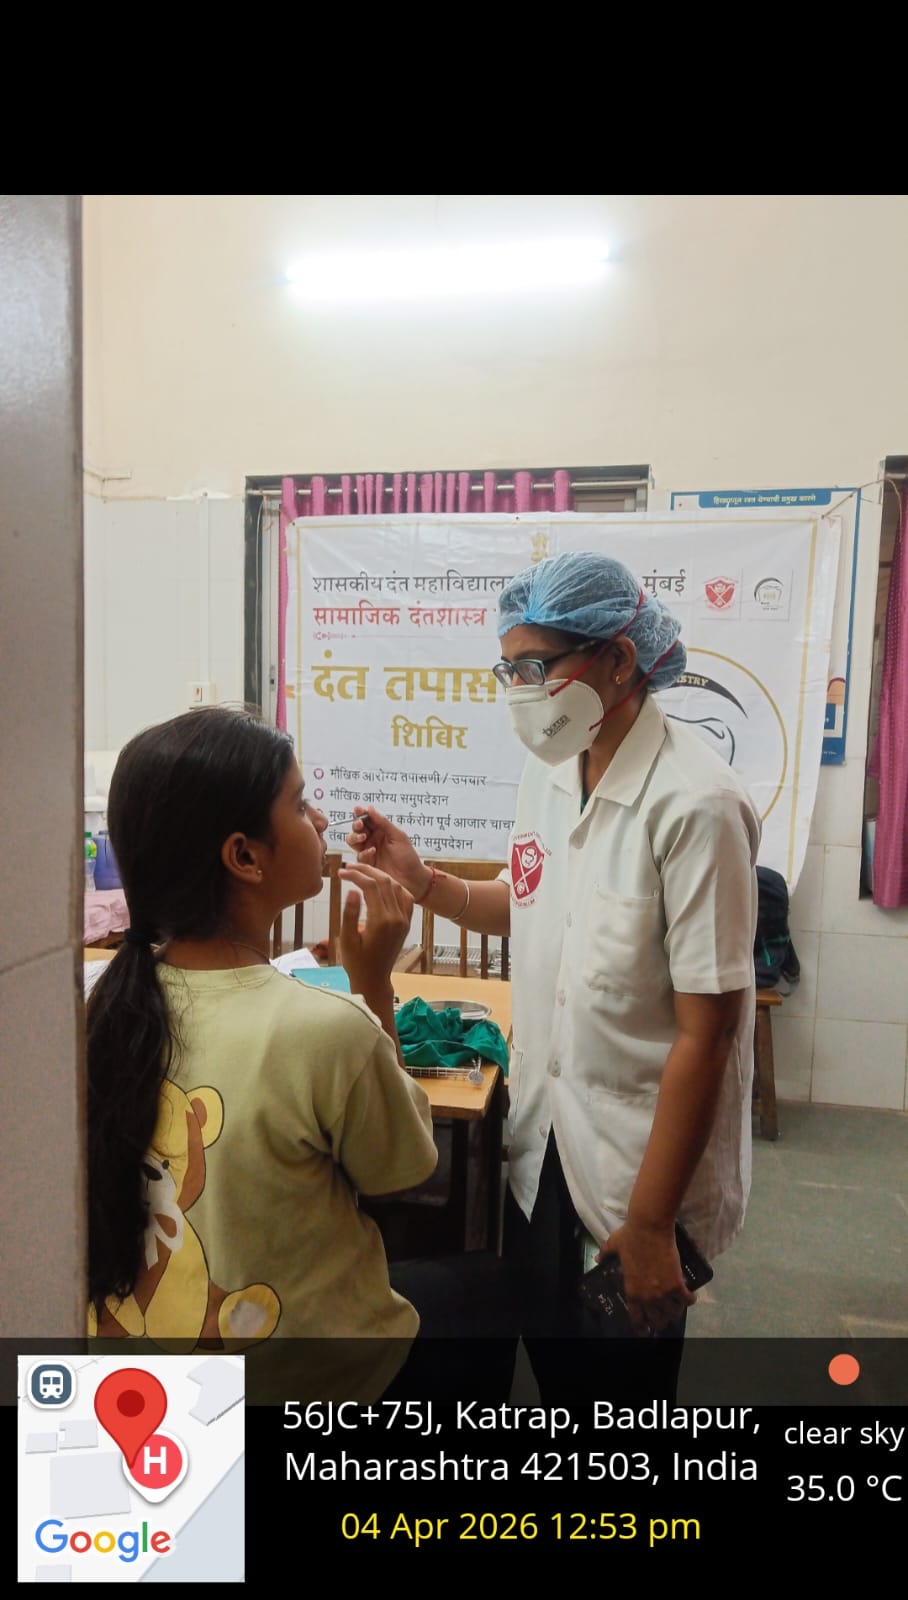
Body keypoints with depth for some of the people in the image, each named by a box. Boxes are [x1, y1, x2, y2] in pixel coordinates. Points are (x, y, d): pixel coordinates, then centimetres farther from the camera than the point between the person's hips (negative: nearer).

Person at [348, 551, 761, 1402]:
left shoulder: (694, 805, -24)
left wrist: (649, 1226, -16)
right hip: (542, 1139, 7)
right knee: (546, 1345, 24)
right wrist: (421, 880, -4)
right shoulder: (549, 771, -1)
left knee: (628, 1373, 16)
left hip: (641, 1156, -6)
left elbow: (705, 1030, -22)